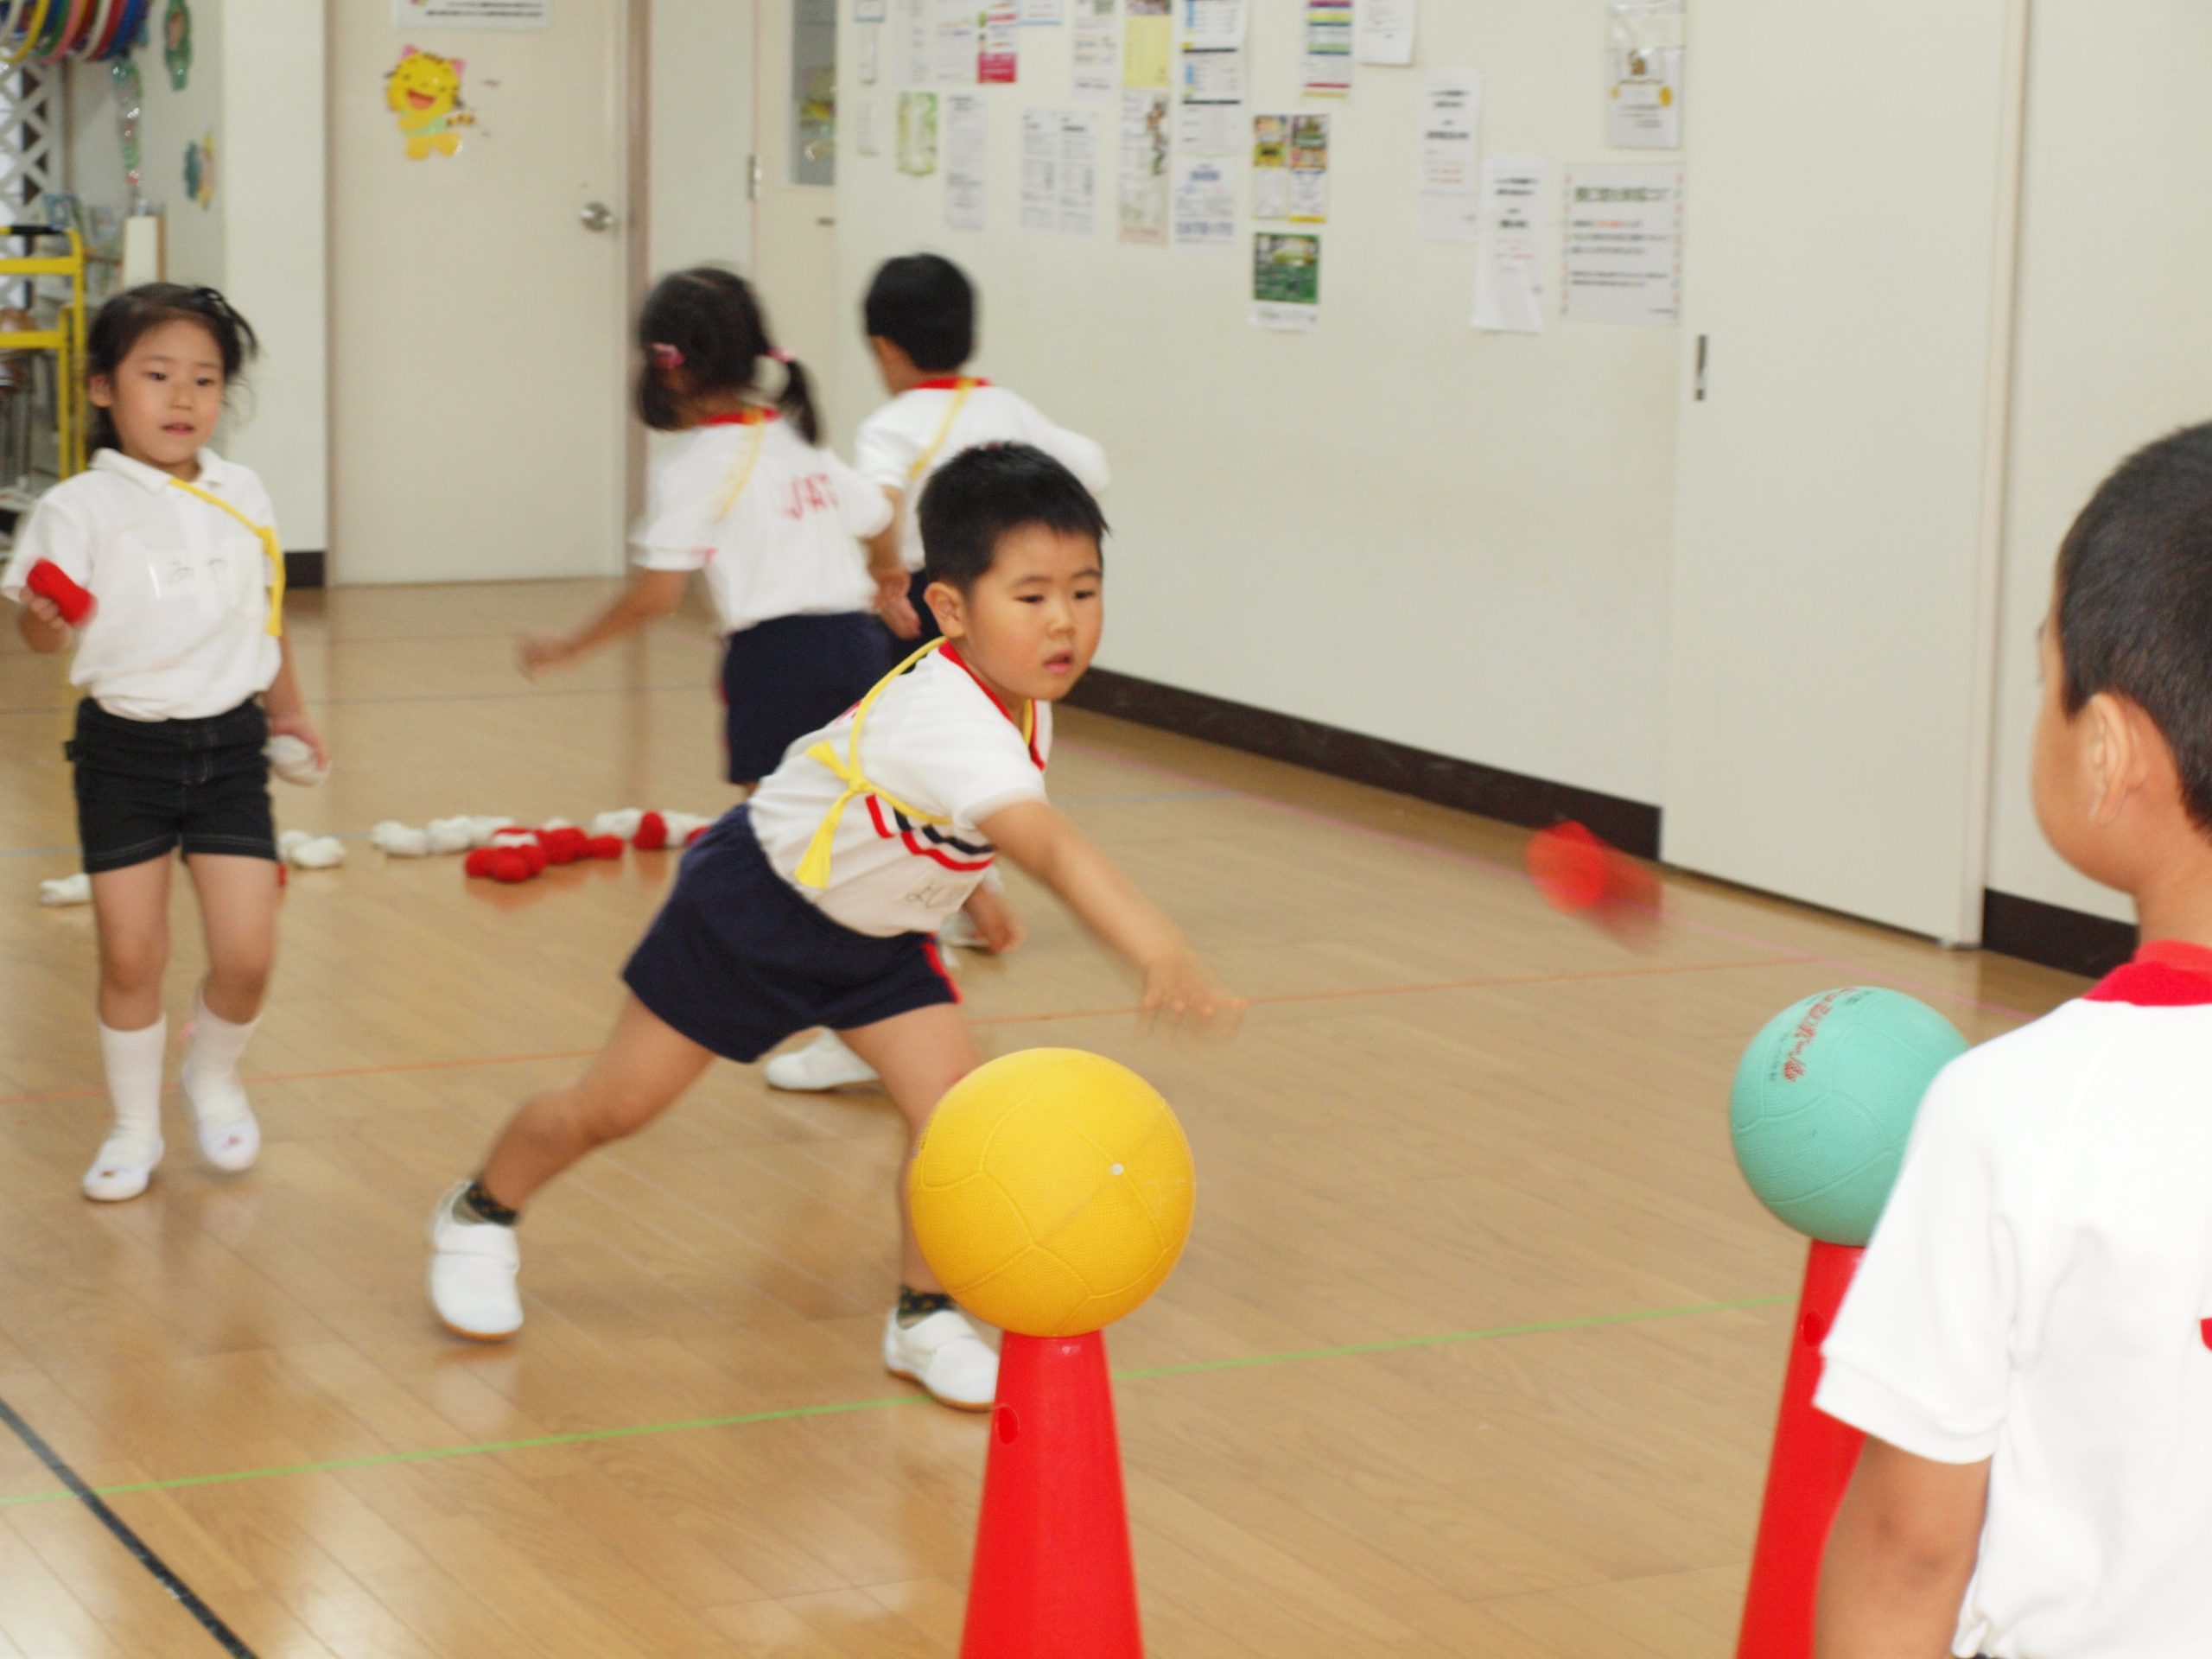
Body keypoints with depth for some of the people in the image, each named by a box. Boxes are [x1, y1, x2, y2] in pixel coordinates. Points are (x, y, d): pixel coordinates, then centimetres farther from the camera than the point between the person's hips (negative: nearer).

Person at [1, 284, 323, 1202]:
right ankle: (134, 1127, 22)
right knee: (130, 954, 2)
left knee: (247, 953, -3)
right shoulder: (82, 506, -9)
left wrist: (288, 709, 28)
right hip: (125, 749, -3)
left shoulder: (242, 495, 4)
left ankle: (214, 1078, 27)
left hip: (229, 745, 3)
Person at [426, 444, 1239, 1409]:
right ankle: (481, 1214, 35)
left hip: (876, 937, 7)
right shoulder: (948, 721, -41)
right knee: (615, 1106, 7)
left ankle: (926, 1319, 8)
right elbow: (1047, 845, -57)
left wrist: (961, 882, 16)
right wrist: (1158, 953, -68)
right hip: (754, 905, -7)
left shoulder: (1022, 699, -10)